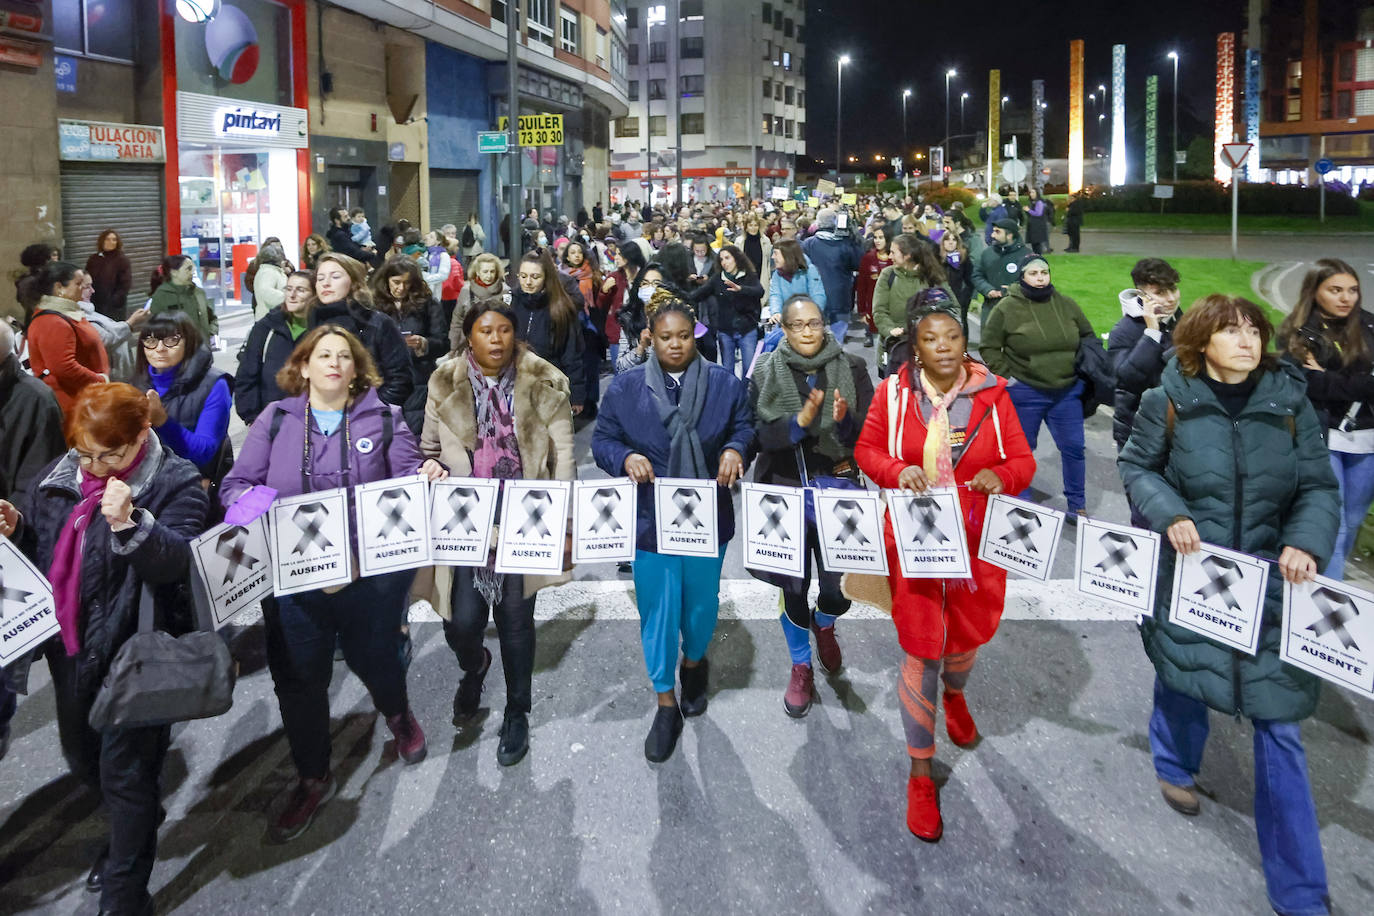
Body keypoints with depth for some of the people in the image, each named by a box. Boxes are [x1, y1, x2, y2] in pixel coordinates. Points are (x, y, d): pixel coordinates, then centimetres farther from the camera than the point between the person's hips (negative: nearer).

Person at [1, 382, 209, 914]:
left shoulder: (175, 484, -13)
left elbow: (176, 560, -25)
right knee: (81, 758, 22)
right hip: (72, 647, 7)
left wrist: (130, 524, -39)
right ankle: (132, 828, 50)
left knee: (125, 772, 0)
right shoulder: (58, 478, 5)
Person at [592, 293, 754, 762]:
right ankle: (666, 706, 18)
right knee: (657, 609, 3)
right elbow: (602, 440, 1)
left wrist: (735, 450, -14)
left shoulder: (724, 383, 0)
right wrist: (626, 457, -19)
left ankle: (693, 663, 46)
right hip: (650, 518, -1)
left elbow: (745, 428, 8)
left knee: (702, 602, 14)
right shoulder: (625, 386, -2)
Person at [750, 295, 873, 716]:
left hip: (837, 489, 0)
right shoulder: (765, 373, -1)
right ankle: (801, 667, 31)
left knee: (841, 584, 1)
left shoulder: (851, 369, -1)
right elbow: (758, 433, -9)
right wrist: (801, 421, -25)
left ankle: (824, 624, 39)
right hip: (785, 489, 0)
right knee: (793, 585, 8)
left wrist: (844, 420, -25)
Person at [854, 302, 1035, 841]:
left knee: (968, 635, 22)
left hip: (978, 540, 2)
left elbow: (1023, 460, 0)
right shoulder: (893, 393, -5)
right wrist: (897, 471, -18)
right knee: (921, 652, 0)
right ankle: (920, 775, 14)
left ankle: (954, 693, 61)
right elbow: (866, 449, 4)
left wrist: (1002, 476, -23)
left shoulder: (991, 394, -3)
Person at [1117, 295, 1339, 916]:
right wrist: (1169, 514, -13)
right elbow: (1136, 466, 4)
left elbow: (1319, 486, 0)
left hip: (1268, 575, 1)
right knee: (1183, 674, 19)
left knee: (1278, 719, 1)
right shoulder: (1169, 402, -7)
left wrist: (1307, 543, -18)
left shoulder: (1289, 401, -4)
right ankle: (1175, 764, 56)